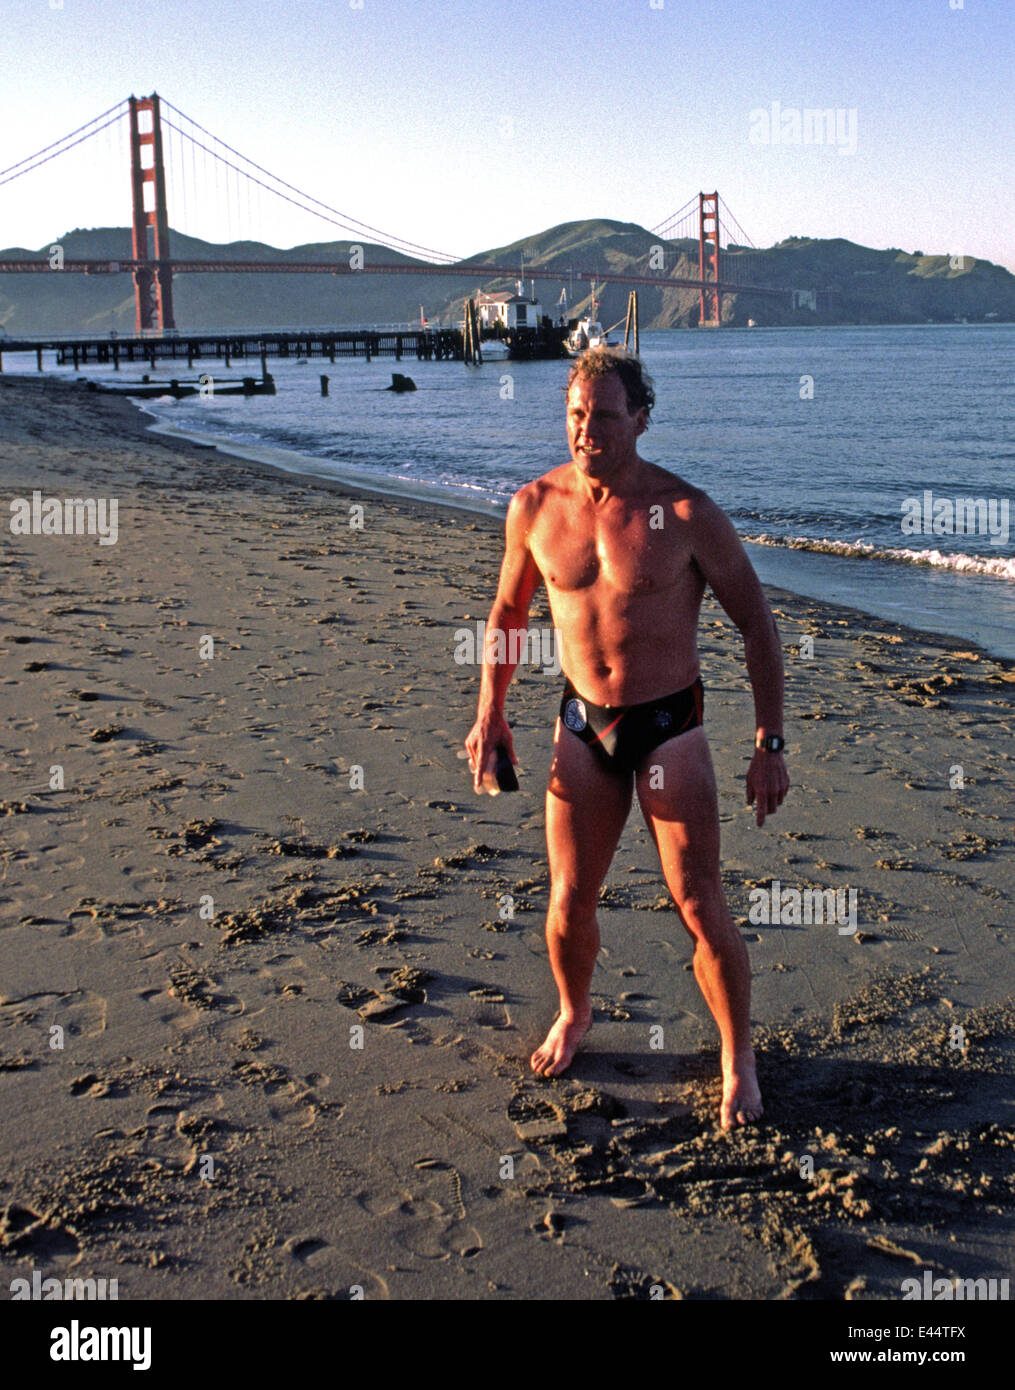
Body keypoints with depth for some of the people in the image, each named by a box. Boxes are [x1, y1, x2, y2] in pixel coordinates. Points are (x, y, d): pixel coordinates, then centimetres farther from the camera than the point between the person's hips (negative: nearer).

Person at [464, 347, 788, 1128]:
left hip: (671, 727, -3)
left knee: (700, 906, -1)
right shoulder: (535, 507, -4)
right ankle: (575, 1014, 39)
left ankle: (739, 1060, 21)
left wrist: (770, 745, -9)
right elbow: (508, 612, 13)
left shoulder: (685, 513, -14)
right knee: (569, 901, 8)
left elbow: (757, 624, -7)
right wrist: (490, 714, 7)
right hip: (582, 724, 3)